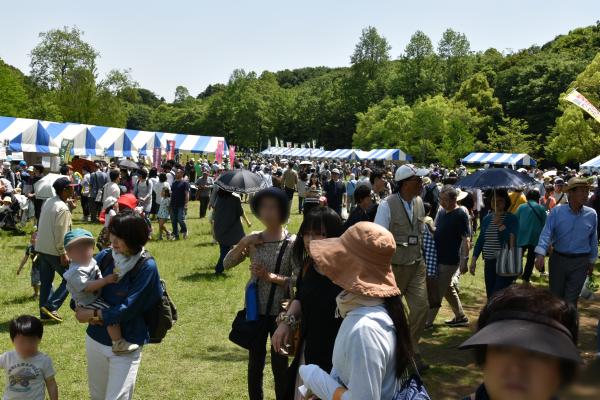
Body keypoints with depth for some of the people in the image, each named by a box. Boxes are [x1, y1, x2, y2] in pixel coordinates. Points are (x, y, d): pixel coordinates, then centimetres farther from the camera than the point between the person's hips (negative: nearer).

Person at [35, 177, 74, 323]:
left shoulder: (48, 202, 8)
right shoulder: (63, 209, -18)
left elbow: (48, 225, 12)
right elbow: (60, 233, -21)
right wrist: (63, 254, -18)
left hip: (41, 248, 8)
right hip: (54, 250, -8)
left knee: (46, 281, 14)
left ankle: (45, 312, 18)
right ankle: (51, 306, -3)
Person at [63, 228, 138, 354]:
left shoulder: (90, 261, 5)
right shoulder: (76, 271, -27)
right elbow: (86, 287, -34)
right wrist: (106, 280, -35)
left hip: (98, 296, 11)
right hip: (89, 302, -11)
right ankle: (118, 343, -20)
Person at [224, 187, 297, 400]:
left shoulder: (292, 243, -12)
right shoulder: (253, 240, 0)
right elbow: (227, 264, 1)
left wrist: (270, 276, -23)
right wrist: (242, 243, -12)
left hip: (279, 312, -4)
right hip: (255, 310, 4)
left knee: (280, 365, 6)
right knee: (254, 363, 15)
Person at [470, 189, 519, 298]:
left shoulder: (512, 219, -6)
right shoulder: (487, 219, 10)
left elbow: (512, 240, -17)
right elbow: (480, 240, 15)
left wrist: (500, 225, -22)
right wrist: (474, 259, 9)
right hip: (489, 263, 6)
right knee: (490, 297, 10)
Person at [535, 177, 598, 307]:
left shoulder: (591, 214, -4)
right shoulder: (557, 211, -9)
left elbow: (593, 239, 7)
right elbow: (546, 233, -16)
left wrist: (592, 262, 13)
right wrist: (540, 254, -30)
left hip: (580, 262, 0)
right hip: (558, 259, 0)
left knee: (571, 299, 3)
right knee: (555, 295, 14)